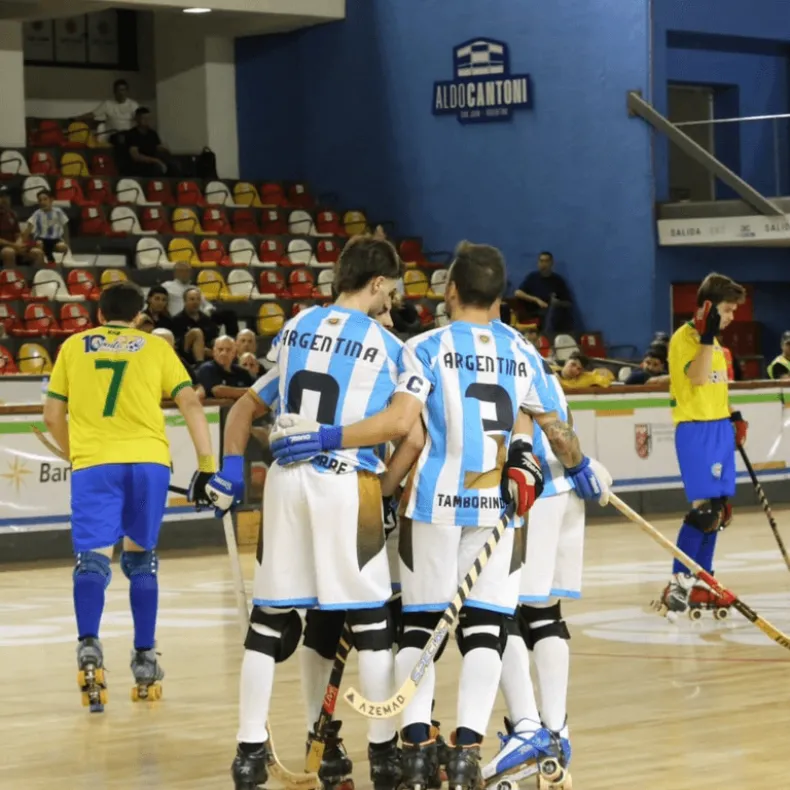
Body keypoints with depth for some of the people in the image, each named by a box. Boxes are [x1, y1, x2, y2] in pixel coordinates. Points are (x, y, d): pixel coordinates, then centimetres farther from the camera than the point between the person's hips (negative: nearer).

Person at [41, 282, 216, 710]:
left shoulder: (73, 346, 16)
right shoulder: (155, 346, 14)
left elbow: (53, 416, 17)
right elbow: (190, 404, 4)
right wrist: (206, 465, 4)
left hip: (92, 464, -1)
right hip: (148, 461, 1)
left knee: (93, 558, -5)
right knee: (141, 558, 17)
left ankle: (88, 646, -30)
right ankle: (144, 660, 15)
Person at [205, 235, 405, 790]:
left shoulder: (296, 330, 15)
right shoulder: (386, 346, 0)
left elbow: (250, 407, 19)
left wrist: (231, 470, 16)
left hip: (286, 479, 5)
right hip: (347, 483, -5)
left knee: (270, 618, 10)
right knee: (371, 619, 4)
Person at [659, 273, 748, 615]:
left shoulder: (713, 339, 17)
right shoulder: (683, 338, -10)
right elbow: (697, 377, -24)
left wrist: (734, 416, 18)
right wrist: (708, 337, -28)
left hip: (720, 428, 9)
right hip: (695, 429, -9)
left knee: (719, 509, 8)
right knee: (703, 506, -15)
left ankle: (701, 581, 14)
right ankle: (678, 583, -10)